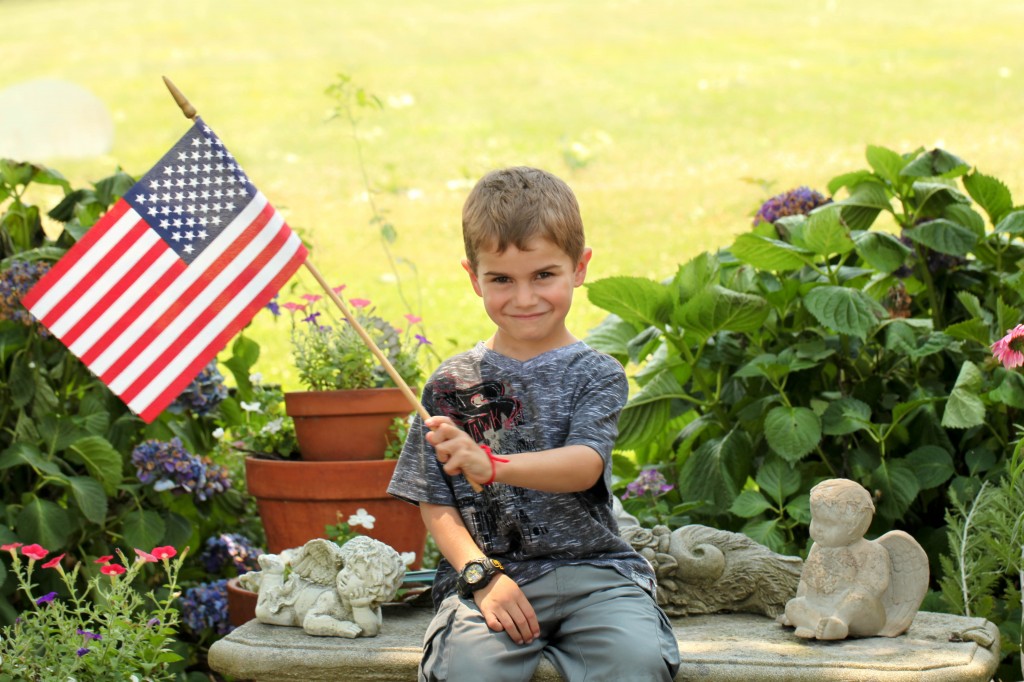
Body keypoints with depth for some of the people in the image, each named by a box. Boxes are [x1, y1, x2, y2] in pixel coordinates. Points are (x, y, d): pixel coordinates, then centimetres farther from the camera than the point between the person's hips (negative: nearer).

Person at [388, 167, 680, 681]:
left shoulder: (597, 374, 4)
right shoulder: (452, 384, 7)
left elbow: (585, 465, -14)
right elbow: (435, 505, 7)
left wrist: (492, 465, -32)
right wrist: (483, 576, -10)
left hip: (590, 568, 0)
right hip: (486, 572, 0)